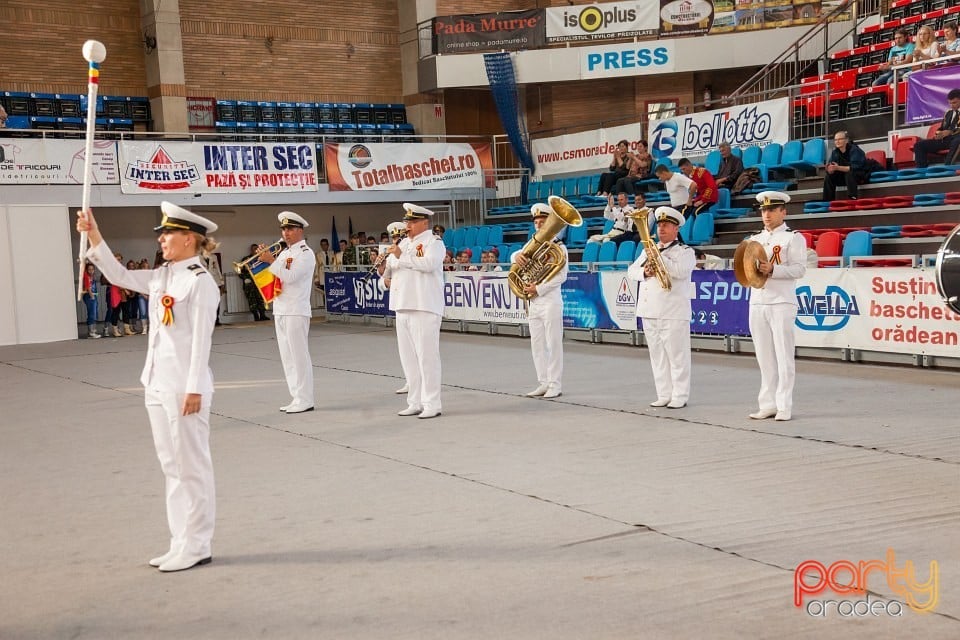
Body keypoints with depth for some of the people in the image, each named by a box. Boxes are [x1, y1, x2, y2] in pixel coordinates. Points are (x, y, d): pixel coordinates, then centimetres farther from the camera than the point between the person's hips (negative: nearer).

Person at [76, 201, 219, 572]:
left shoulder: (200, 281, -13)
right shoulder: (162, 278, 11)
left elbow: (201, 340, -16)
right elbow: (119, 276, 21)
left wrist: (194, 389, -18)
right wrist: (94, 237, 11)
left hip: (185, 386, -9)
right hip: (158, 384, 9)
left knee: (192, 467, 0)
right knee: (172, 467, 13)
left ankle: (195, 546, 10)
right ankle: (182, 543, 23)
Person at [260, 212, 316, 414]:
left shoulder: (306, 253, -7)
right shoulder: (284, 253, 18)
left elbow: (290, 277, -18)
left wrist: (271, 261, -17)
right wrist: (263, 260, 1)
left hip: (296, 311, -8)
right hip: (280, 311, 8)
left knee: (299, 355, -7)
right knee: (287, 357, 10)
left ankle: (305, 400, -4)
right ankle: (295, 397, 15)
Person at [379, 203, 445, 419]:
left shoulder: (434, 242, -4)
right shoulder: (404, 242, 19)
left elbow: (428, 263, -22)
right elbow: (389, 265, 21)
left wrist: (401, 256, -20)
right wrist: (383, 265, -1)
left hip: (425, 307, -8)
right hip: (403, 307, 8)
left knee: (426, 356, -7)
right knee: (408, 357, 11)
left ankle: (432, 404, -3)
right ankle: (415, 402, 19)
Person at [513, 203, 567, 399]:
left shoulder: (559, 248, -5)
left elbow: (561, 276, -13)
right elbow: (515, 257, 4)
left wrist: (539, 289, -19)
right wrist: (517, 255, -21)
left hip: (551, 300, -7)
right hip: (534, 302, 7)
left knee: (553, 344, -3)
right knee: (537, 344, 8)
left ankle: (555, 385, 1)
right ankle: (543, 383, 15)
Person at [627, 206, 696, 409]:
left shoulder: (685, 251, 1)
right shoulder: (648, 249, 20)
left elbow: (680, 271, -17)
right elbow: (632, 271, 15)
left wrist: (659, 256, -17)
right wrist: (644, 272, -5)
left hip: (673, 312, -6)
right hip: (649, 310, 6)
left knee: (677, 356, -3)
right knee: (657, 356, 8)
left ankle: (680, 397, 2)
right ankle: (664, 395, 14)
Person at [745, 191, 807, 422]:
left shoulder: (794, 238, 0)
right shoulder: (754, 239, 18)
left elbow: (799, 269, -10)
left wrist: (772, 270, -23)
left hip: (782, 303, -5)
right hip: (757, 303, 6)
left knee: (783, 356, -4)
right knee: (765, 357, 7)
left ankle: (784, 406, -1)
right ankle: (767, 404, 10)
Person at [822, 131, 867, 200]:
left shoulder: (854, 150, -22)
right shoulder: (835, 152, -3)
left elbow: (855, 167, -32)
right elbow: (830, 171, -7)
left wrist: (838, 168, -42)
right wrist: (830, 169, -33)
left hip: (861, 175, -6)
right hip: (844, 176, 6)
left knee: (849, 173, -35)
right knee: (828, 177, -9)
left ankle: (853, 198, -41)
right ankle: (828, 202, -7)